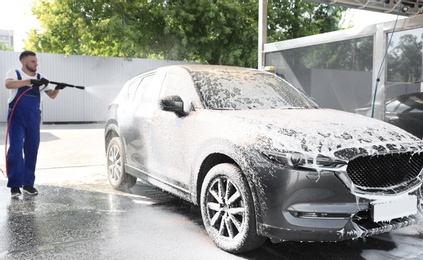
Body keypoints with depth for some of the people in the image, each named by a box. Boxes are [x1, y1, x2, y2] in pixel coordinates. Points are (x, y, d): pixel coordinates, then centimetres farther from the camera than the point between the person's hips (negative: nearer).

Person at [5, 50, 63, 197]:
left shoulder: (40, 78, 11)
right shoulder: (14, 73, 0)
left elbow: (52, 96, 8)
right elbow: (8, 84, -23)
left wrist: (57, 88, -14)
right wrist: (31, 81, -29)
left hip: (34, 118, 4)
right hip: (17, 117, -4)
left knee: (32, 149, 4)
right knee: (16, 149, -10)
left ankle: (28, 184, 14)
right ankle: (15, 185, -5)